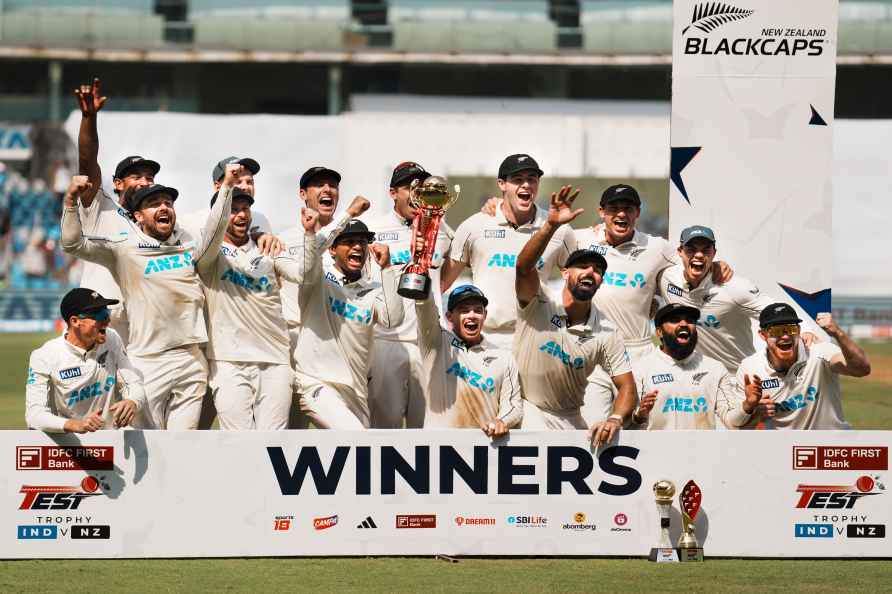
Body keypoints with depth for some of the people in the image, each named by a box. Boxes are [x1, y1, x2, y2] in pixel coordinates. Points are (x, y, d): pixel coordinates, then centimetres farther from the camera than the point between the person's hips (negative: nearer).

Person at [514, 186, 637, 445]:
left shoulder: (606, 333, -4)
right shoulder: (538, 304, -12)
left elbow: (626, 386, -5)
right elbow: (524, 267, -32)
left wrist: (615, 419, -28)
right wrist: (551, 226, -47)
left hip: (569, 420, 4)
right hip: (522, 413, -4)